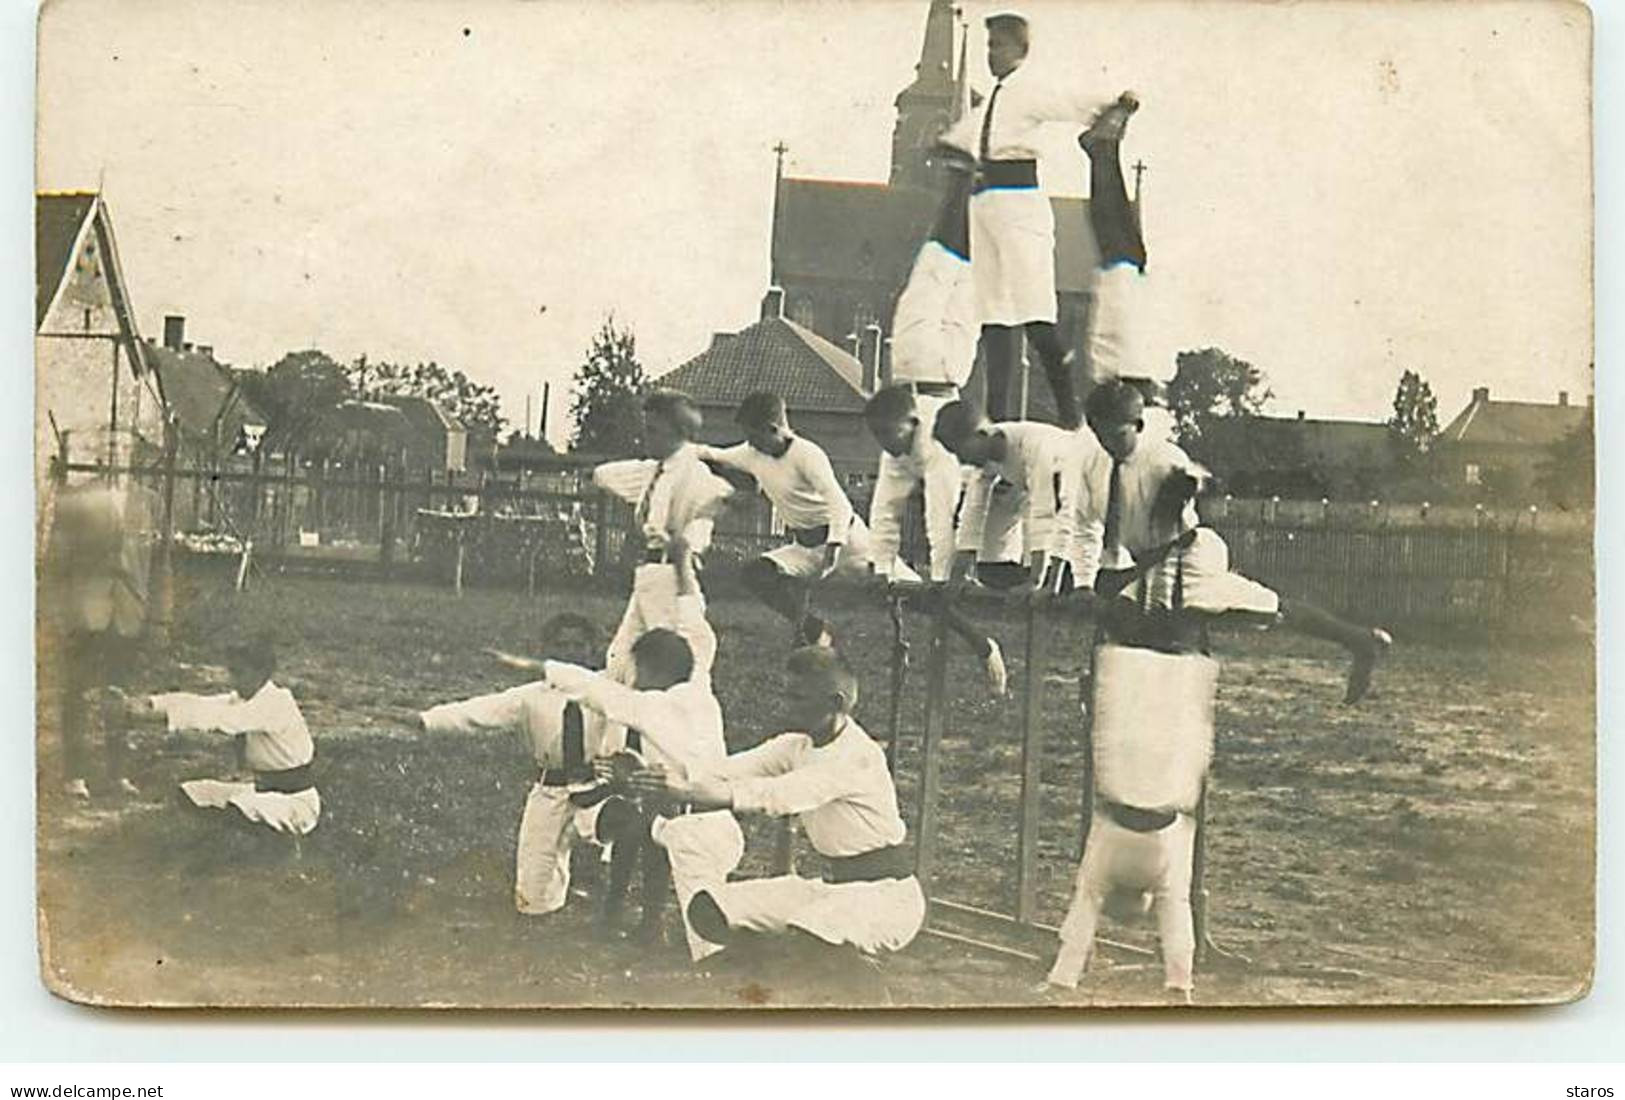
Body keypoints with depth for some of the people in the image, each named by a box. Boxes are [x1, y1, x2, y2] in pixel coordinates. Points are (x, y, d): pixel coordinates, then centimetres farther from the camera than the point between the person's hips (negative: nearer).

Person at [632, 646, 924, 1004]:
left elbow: (779, 796, -35)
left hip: (887, 893, -8)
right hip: (832, 885, 8)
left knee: (806, 939, -39)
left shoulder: (858, 756, -22)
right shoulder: (797, 747, 4)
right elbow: (733, 770, -9)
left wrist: (690, 790, -43)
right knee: (709, 910, -9)